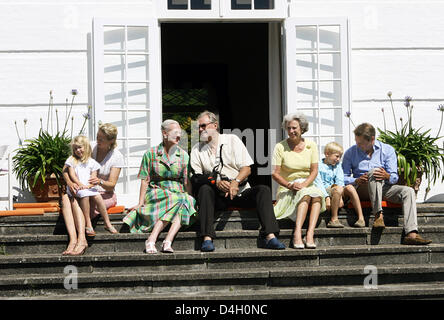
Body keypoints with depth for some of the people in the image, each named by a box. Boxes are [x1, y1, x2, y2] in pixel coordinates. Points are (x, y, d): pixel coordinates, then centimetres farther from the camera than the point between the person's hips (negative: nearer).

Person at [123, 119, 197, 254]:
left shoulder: (183, 155, 10)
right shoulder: (151, 154, 4)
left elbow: (187, 182, 5)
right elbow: (145, 180, 1)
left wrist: (190, 199, -9)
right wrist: (141, 203, -7)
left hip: (178, 192, 3)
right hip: (156, 192, -3)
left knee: (185, 203, -33)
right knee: (177, 200, -35)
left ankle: (167, 242, -45)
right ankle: (151, 240, -41)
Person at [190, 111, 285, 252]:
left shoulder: (232, 140, 9)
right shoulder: (197, 149, 11)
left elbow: (247, 168, 2)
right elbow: (196, 178, -1)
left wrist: (235, 182, -19)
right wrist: (216, 182, -20)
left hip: (240, 192, 1)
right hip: (217, 197, 0)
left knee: (263, 190, -24)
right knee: (205, 189, -31)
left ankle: (269, 236, -39)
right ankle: (207, 239, -43)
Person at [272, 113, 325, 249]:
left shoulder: (311, 145, 7)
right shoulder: (280, 147, 0)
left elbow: (314, 171, 1)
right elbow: (275, 174, -4)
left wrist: (304, 184, -18)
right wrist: (290, 185, -20)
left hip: (308, 186, 2)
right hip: (287, 190, -2)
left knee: (317, 193, -33)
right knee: (305, 195, -35)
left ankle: (310, 234, -43)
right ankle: (298, 233, -47)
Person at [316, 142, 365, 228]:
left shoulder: (337, 165, 17)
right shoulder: (319, 166, -1)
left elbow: (340, 181, 4)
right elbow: (318, 184, -12)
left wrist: (340, 197, -13)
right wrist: (327, 197, -25)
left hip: (336, 191, 5)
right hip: (324, 192, -5)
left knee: (350, 187, -24)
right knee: (338, 189, -34)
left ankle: (361, 218, -26)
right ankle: (334, 219, -32)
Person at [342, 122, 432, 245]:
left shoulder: (387, 150, 6)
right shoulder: (350, 152, 6)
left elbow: (394, 178, -1)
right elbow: (343, 177, 1)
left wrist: (387, 176, -25)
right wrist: (356, 181, -20)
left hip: (383, 188, 3)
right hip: (361, 189, -2)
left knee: (408, 191, -23)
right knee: (374, 171, -33)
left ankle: (411, 234, -38)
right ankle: (378, 215, -42)